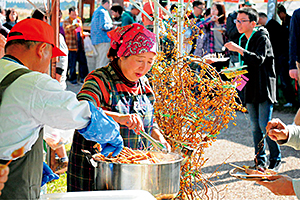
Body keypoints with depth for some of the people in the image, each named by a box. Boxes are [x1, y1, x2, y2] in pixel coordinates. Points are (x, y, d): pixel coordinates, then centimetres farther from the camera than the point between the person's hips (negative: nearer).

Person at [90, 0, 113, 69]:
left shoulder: (96, 11, 19)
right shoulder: (103, 12, -13)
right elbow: (103, 26, -22)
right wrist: (111, 26, -5)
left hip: (95, 39, 10)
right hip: (103, 39, -10)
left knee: (99, 59, 13)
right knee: (104, 61, -9)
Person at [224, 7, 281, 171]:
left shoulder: (262, 38, -11)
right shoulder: (243, 40, 13)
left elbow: (259, 60, -27)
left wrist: (239, 50, -32)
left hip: (264, 88, -7)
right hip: (250, 88, 7)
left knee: (264, 125, -9)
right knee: (255, 126, 9)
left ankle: (276, 159, 6)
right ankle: (260, 159, 18)